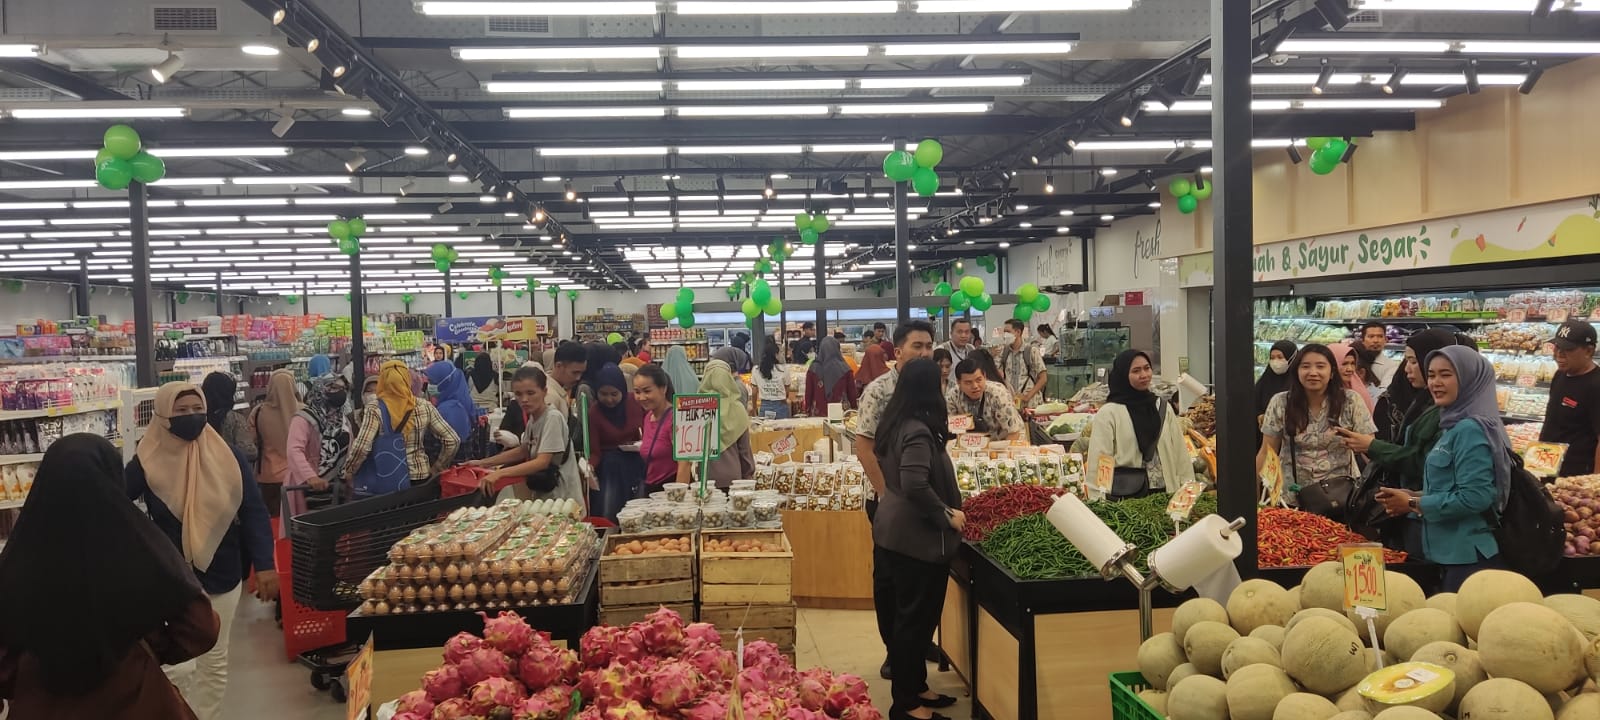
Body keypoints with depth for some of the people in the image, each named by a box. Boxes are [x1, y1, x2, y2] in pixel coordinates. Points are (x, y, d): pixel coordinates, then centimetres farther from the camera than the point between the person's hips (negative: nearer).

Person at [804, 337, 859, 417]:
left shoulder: (813, 369, -3)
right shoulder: (845, 369, -4)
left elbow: (808, 393, 3)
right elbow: (853, 394, 3)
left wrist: (808, 411, 13)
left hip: (818, 414, 0)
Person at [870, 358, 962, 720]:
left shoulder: (895, 423, 6)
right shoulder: (918, 431, -22)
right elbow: (916, 485, -33)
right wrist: (947, 515, -18)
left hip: (895, 531, 10)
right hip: (917, 538, -10)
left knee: (903, 615, 18)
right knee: (914, 619, 1)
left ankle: (915, 687, 32)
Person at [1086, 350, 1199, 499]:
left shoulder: (1164, 408, 12)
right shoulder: (1108, 414, -4)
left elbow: (1180, 453, 13)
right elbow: (1098, 463, -7)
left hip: (1165, 493, 4)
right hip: (1125, 496, -4)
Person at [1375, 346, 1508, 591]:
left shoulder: (1470, 430, -16)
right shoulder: (1456, 426, 12)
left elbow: (1475, 496, -23)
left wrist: (1413, 504, -14)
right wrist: (1414, 496, 3)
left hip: (1469, 556, -9)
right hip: (1453, 553, 9)